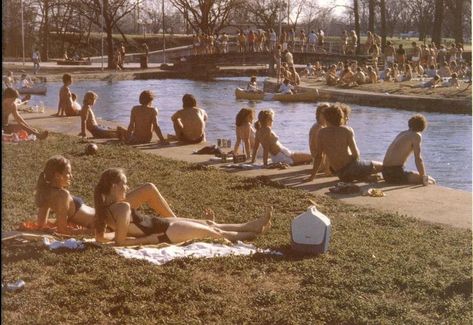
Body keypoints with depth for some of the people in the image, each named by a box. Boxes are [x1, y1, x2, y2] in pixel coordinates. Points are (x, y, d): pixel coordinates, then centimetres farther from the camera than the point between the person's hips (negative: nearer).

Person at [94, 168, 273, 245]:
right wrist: (148, 240, -23)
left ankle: (251, 225, 33)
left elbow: (100, 237, 1)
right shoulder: (123, 207, -32)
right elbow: (120, 241, -30)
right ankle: (252, 233, 32)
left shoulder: (104, 207, -7)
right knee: (213, 231, 10)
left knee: (208, 224, 20)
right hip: (163, 233, -9)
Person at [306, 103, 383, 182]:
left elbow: (318, 156, 4)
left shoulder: (321, 133, 2)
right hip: (351, 169, -5)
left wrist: (312, 175, 12)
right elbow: (356, 154, -12)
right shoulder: (347, 130, -8)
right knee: (381, 166, 12)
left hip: (341, 175, 5)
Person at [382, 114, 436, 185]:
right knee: (431, 181, -2)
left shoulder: (402, 133, 20)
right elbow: (418, 159, -13)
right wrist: (424, 177, -8)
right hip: (396, 173, -9)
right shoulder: (417, 135, -4)